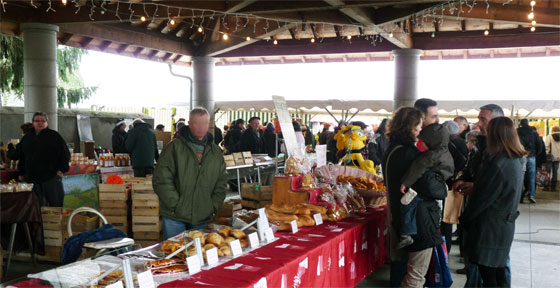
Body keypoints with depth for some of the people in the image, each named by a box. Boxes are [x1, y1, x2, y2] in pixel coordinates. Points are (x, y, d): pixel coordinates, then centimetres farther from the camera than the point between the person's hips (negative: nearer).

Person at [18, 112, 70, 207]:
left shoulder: (54, 136, 1)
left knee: (56, 204, -2)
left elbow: (65, 153, 0)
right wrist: (22, 173, 18)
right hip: (32, 178, 4)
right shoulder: (26, 138, 14)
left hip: (52, 177, -4)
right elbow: (22, 157, 22)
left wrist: (62, 169, -9)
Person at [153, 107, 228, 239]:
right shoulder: (175, 147, -5)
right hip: (175, 217, -4)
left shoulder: (215, 152, 9)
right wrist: (176, 205, -13)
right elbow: (161, 180, -9)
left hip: (202, 218, 4)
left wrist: (213, 207, 3)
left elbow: (222, 183, 13)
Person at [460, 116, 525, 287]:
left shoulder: (498, 164, -23)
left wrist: (464, 218, -3)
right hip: (504, 226, 9)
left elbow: (482, 198, -18)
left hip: (489, 227, -9)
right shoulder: (515, 161, 6)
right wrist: (472, 185, 18)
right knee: (499, 273, 17)